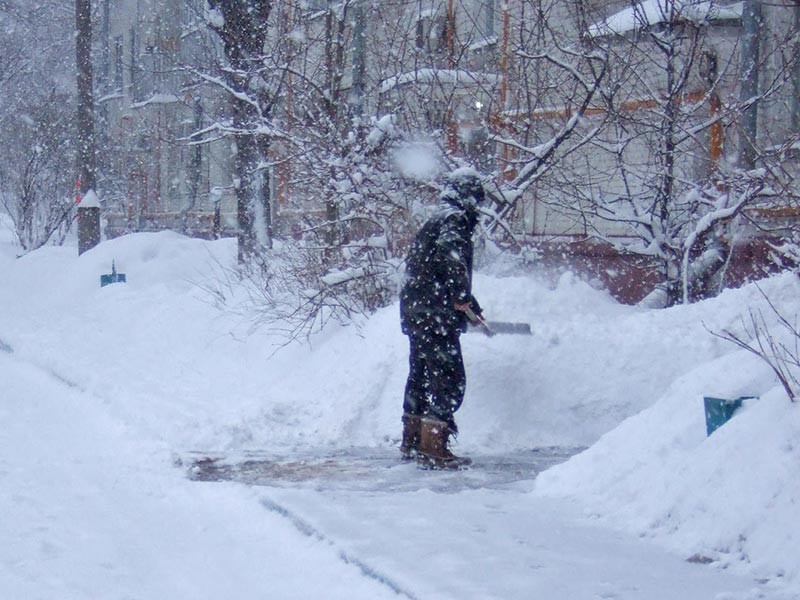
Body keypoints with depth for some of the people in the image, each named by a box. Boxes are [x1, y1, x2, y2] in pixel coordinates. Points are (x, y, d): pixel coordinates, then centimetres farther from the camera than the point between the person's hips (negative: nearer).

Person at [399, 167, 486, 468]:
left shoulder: (435, 222, 20)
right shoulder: (455, 220, -10)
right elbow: (449, 255, -29)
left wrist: (465, 302, 35)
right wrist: (464, 297, -26)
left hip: (415, 310, 10)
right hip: (436, 315, -10)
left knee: (421, 375, 18)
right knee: (449, 379, -9)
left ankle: (412, 441, 29)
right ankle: (434, 448, -13)